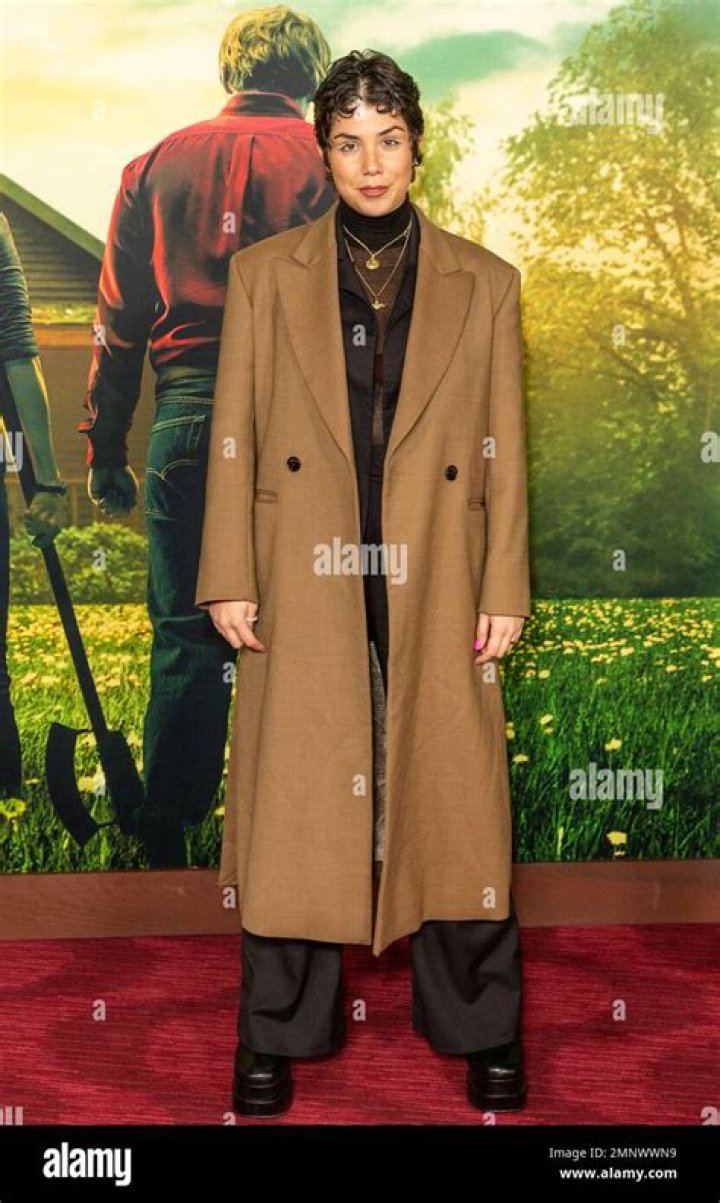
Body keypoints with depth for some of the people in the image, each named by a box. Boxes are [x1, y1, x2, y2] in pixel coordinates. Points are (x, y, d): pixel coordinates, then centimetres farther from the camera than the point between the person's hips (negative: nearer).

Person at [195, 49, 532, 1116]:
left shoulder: (485, 283, 6)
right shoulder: (265, 275, 5)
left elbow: (503, 452, 4)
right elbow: (233, 437, 2)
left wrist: (504, 590, -1)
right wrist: (230, 580, -4)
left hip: (438, 584, 0)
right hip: (306, 584, 0)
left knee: (454, 796, 6)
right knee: (294, 799, 5)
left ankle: (481, 1027, 23)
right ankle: (278, 1035, 21)